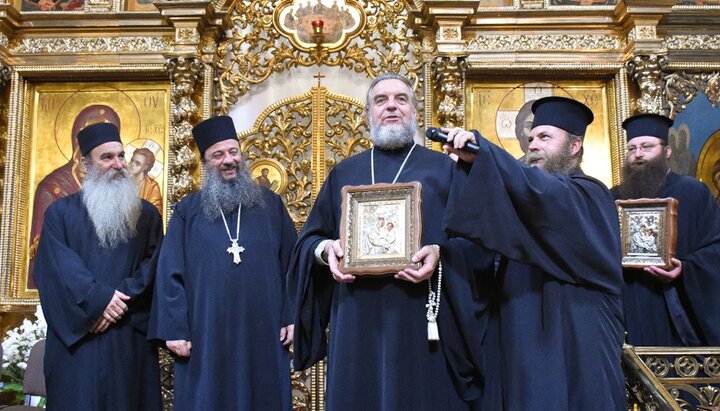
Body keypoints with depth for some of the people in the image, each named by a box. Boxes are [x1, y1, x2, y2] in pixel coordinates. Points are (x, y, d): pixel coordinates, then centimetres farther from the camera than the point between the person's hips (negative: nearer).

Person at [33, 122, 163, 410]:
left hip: (132, 337, 2)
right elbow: (57, 265, -5)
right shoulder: (60, 212, 7)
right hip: (78, 335, -1)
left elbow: (154, 266, 2)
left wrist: (123, 300, -12)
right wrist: (100, 298, -16)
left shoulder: (148, 215, 12)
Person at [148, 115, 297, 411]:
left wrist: (292, 316, -2)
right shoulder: (188, 210, 6)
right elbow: (170, 274, 1)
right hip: (207, 336, -1)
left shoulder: (270, 204, 9)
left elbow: (291, 263, 7)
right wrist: (174, 330, -7)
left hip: (264, 332, 1)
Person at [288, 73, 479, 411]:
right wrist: (326, 249, -6)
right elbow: (310, 239, 16)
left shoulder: (443, 169, 10)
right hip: (356, 321, 2)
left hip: (422, 318, -1)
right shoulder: (344, 173, 17)